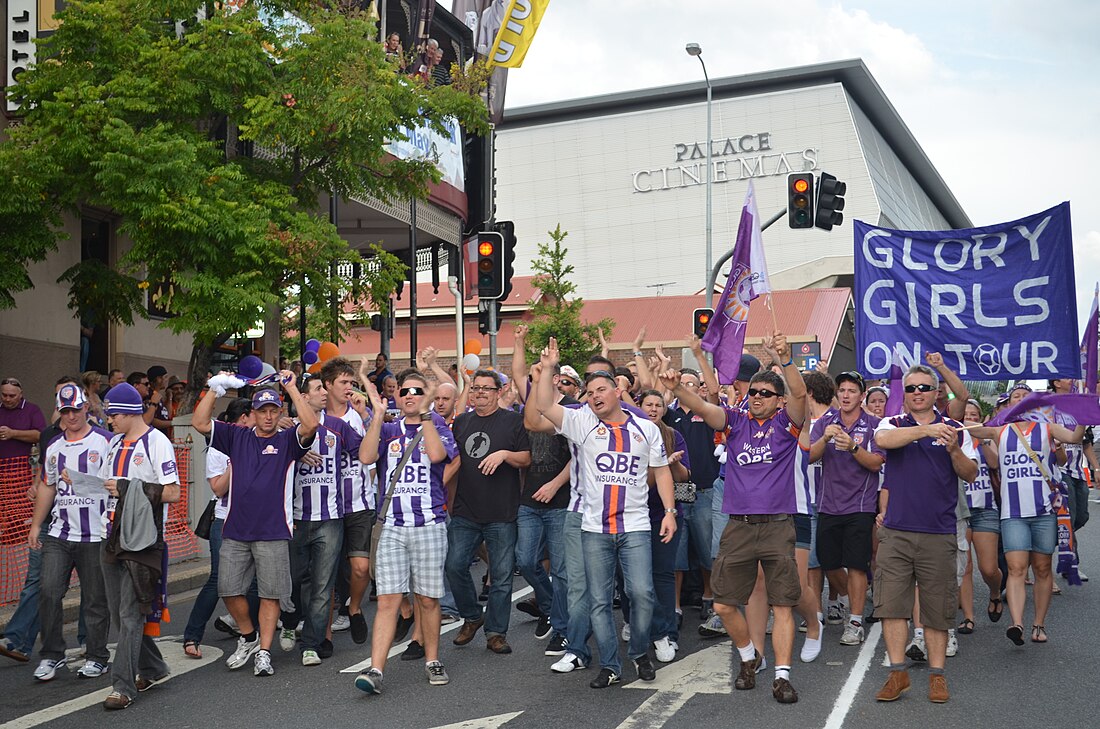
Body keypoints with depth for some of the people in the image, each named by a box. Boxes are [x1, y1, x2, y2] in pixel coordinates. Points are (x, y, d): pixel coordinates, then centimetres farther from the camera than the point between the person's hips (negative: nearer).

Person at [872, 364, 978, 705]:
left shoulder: (954, 430, 10)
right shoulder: (892, 424, 7)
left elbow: (970, 475, 5)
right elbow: (882, 439, -18)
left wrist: (954, 450, -14)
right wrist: (927, 430, -29)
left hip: (939, 533, 0)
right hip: (896, 530, 0)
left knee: (938, 607, 5)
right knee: (891, 603, -3)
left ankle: (937, 674, 15)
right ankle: (897, 672, 6)